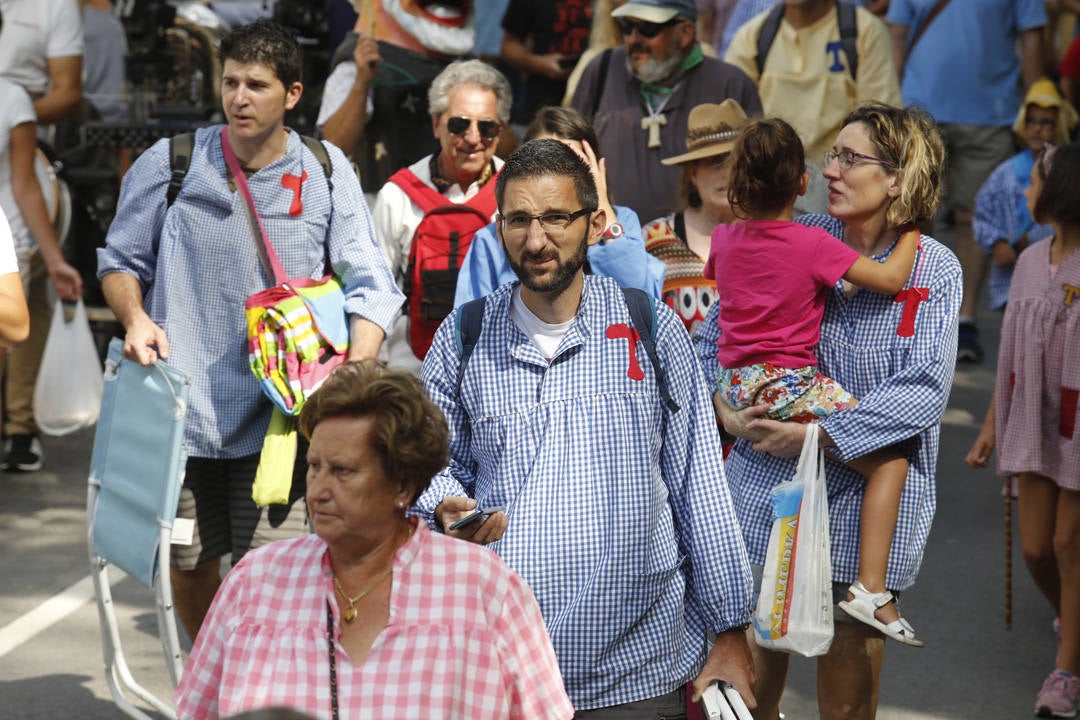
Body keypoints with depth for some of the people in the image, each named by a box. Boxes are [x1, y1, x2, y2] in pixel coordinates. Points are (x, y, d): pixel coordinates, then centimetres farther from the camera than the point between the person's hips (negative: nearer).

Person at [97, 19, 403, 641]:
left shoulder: (327, 174, 2)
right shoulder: (170, 165, 2)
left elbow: (371, 285, 1)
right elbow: (121, 260, 14)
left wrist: (356, 370, -15)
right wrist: (135, 318, -7)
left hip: (277, 415, -1)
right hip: (183, 408, 1)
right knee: (189, 567, 11)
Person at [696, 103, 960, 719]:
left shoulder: (934, 269, -3)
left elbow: (924, 391, -14)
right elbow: (712, 337, 8)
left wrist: (816, 435, -18)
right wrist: (725, 410, -10)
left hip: (866, 502, -2)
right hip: (768, 485, 2)